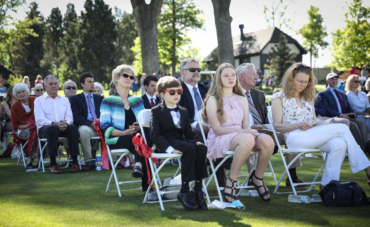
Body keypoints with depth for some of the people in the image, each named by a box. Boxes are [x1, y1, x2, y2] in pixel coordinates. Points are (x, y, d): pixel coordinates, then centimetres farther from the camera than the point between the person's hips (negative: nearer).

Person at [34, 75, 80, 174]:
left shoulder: (65, 100, 24)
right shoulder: (39, 100, 13)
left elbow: (70, 117, 12)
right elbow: (40, 119, -3)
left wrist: (65, 123, -14)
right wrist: (54, 123, -21)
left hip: (64, 128, 3)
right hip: (45, 128, -3)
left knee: (73, 127, -32)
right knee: (53, 128, -39)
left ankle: (74, 163, -34)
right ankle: (53, 164, -39)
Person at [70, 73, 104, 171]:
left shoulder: (100, 99, 27)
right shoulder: (75, 99, 15)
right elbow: (76, 117, 0)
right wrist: (91, 123, -16)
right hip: (85, 126, -4)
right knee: (84, 131, -39)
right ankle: (88, 162, -27)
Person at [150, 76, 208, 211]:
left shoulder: (183, 111, 24)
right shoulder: (157, 111, 5)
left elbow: (190, 134, 19)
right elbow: (155, 135, -6)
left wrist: (193, 143, -6)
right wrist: (169, 148, -22)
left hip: (181, 141, 5)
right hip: (167, 143, -5)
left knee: (201, 148, -28)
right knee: (190, 149, -35)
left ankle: (198, 189, -28)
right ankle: (184, 192, -32)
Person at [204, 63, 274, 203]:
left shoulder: (242, 100, 20)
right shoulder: (213, 100, 2)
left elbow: (246, 125, 12)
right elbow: (216, 129, -7)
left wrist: (249, 130, -14)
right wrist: (242, 131, -18)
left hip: (241, 136, 5)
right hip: (220, 139, -5)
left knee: (268, 141, -27)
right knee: (247, 139, -40)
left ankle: (257, 177, -5)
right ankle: (232, 180, -24)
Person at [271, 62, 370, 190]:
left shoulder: (308, 98, 25)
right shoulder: (279, 98, 7)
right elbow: (277, 126, -1)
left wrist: (321, 124, -1)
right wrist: (298, 125, -17)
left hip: (313, 136, 6)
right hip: (294, 138, -6)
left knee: (339, 144, -30)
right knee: (342, 128, -21)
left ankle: (327, 185, -29)